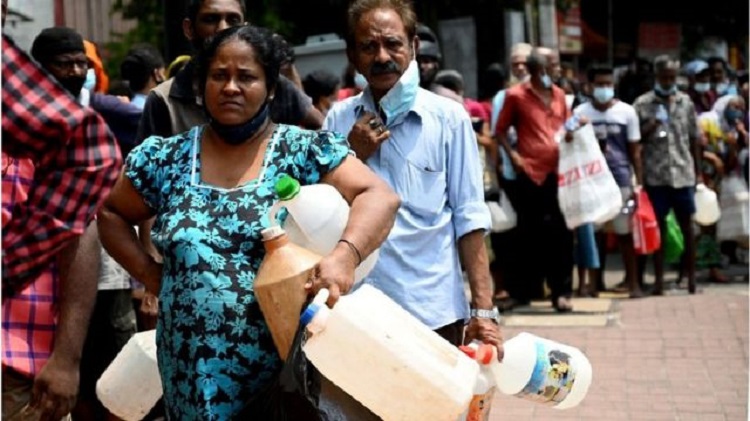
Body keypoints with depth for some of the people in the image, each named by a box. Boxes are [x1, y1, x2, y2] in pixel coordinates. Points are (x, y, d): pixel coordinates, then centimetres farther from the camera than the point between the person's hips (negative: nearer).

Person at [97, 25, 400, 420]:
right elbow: (112, 214, 19)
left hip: (287, 366, -2)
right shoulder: (165, 159, 7)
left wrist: (345, 254, -30)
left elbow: (379, 196, -12)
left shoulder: (305, 151, -3)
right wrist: (148, 273, 4)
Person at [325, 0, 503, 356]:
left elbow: (469, 218, -3)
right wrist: (352, 155, -7)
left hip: (434, 311, -2)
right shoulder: (339, 120, 6)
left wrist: (483, 308, -10)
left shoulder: (448, 117, -2)